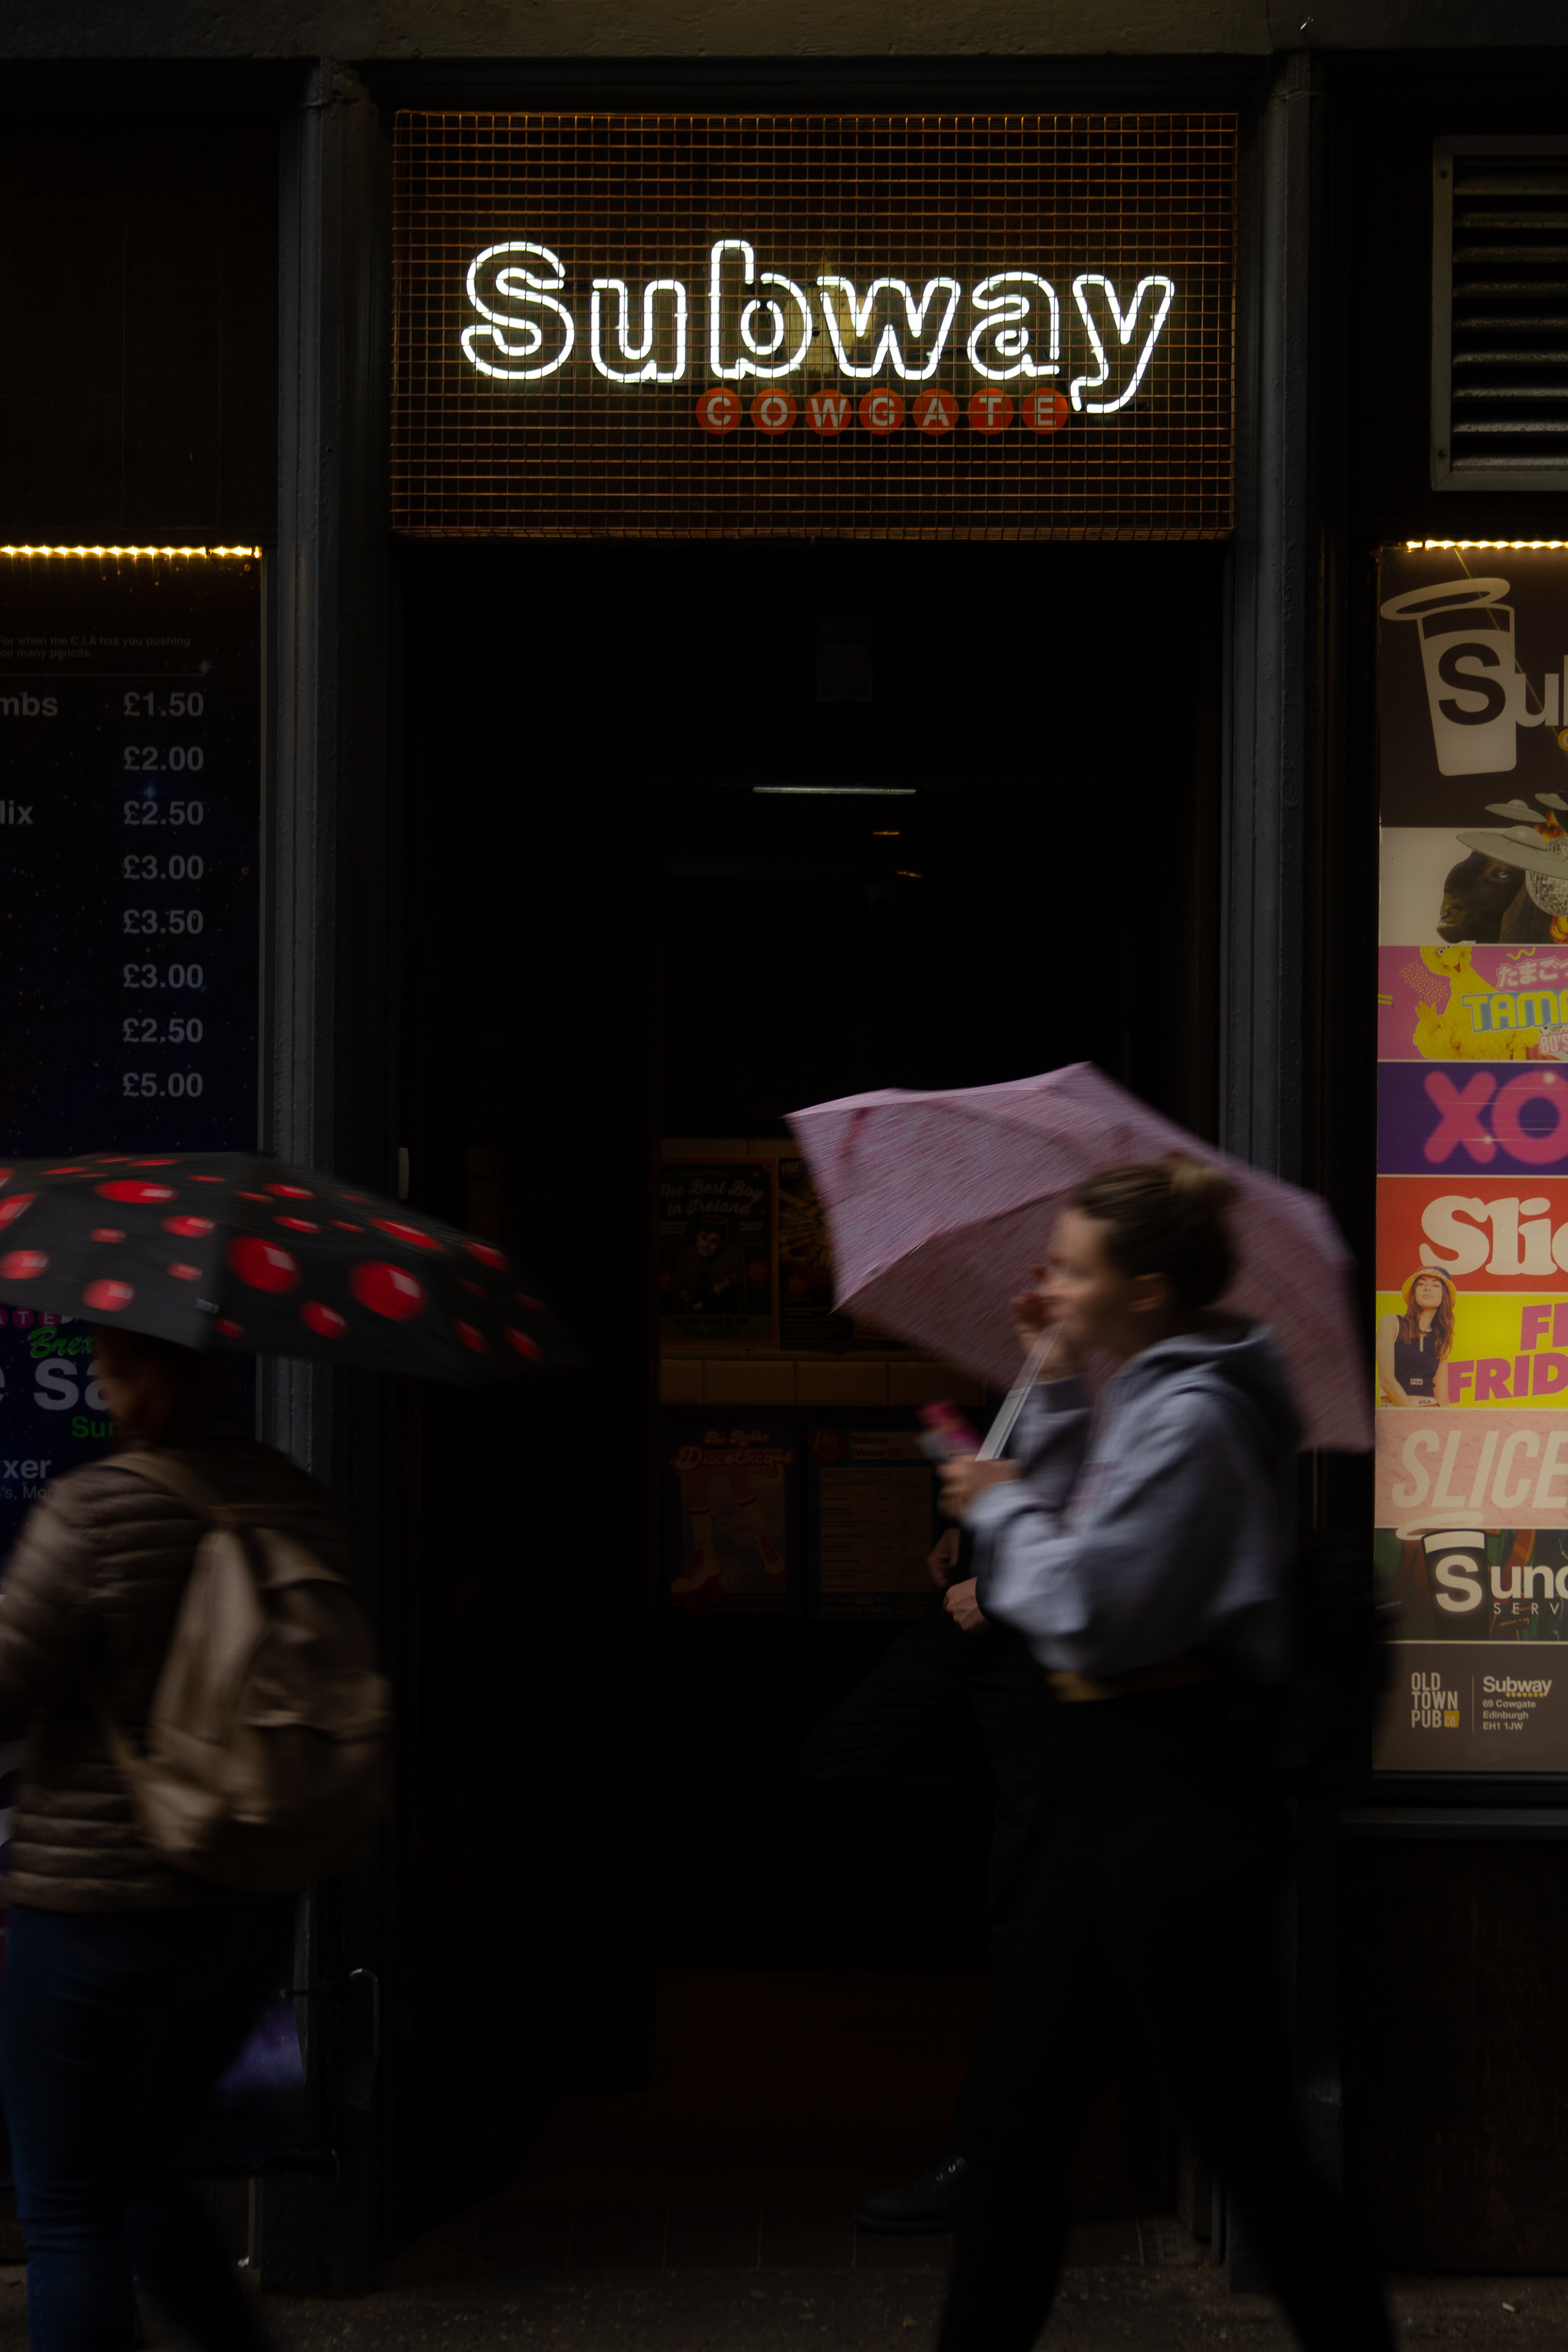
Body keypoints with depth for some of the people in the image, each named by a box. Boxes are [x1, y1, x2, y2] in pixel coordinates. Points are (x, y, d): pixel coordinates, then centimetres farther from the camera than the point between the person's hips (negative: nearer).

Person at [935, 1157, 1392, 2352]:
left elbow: (1089, 1607, -21)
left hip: (1175, 1797, -10)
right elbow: (1073, 1536, 16)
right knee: (1017, 2113, 13)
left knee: (1248, 2138, -3)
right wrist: (1055, 1387, 10)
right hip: (1113, 1783, 10)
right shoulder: (1137, 1401, 13)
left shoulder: (1191, 1416, -17)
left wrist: (1000, 1506, -5)